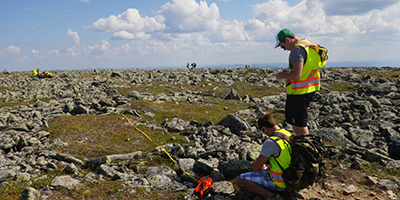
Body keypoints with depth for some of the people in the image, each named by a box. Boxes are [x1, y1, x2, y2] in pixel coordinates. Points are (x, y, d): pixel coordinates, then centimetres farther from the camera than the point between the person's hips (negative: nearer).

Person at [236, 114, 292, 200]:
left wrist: (261, 167, 5)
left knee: (239, 180, -8)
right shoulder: (290, 135, 1)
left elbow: (255, 168, -18)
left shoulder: (270, 143, -26)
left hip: (279, 182, -9)